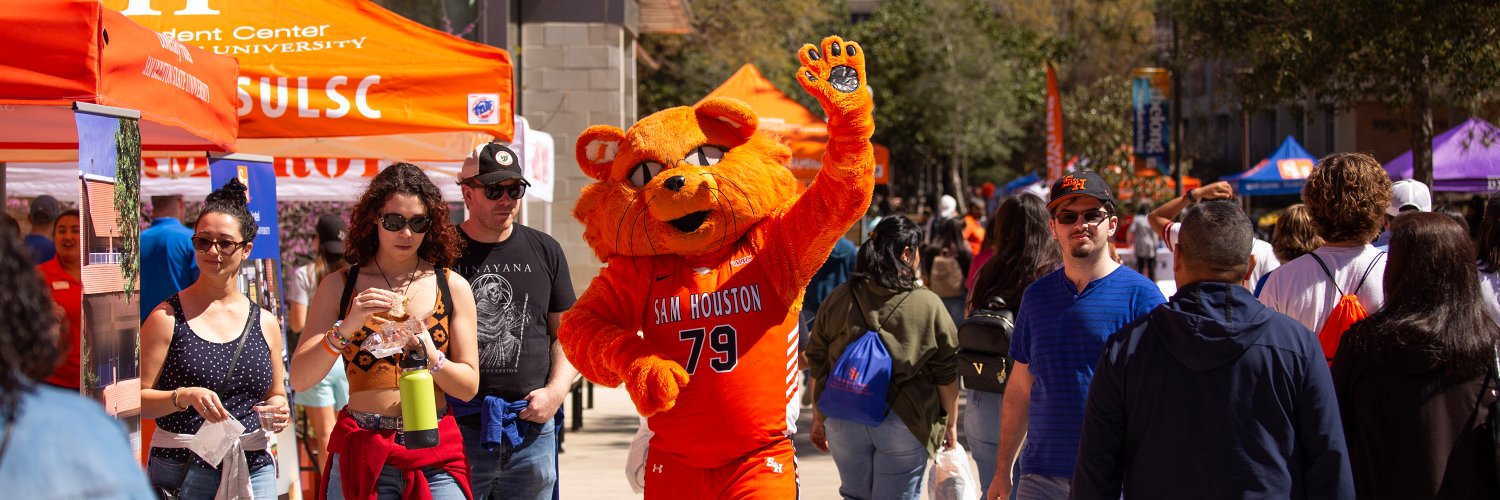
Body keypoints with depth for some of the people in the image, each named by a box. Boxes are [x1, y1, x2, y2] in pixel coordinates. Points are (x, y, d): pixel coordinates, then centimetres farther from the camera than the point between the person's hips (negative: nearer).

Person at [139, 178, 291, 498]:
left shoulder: (265, 322, 9)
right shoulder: (168, 317, -2)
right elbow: (137, 399, -5)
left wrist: (278, 412, -4)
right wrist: (185, 397, -21)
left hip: (254, 471, 3)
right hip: (181, 473, -3)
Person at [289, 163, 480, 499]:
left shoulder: (452, 287, 6)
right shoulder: (339, 287, 6)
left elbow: (469, 386, 4)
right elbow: (299, 379, -2)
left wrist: (431, 358, -15)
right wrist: (346, 327, -16)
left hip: (436, 454, 0)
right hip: (360, 450, 0)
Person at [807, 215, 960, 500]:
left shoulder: (837, 300, 2)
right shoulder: (928, 305, -7)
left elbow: (817, 365, 7)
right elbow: (946, 375, -2)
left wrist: (818, 417, 17)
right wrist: (951, 424, 10)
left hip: (843, 422, 3)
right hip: (903, 423, -3)